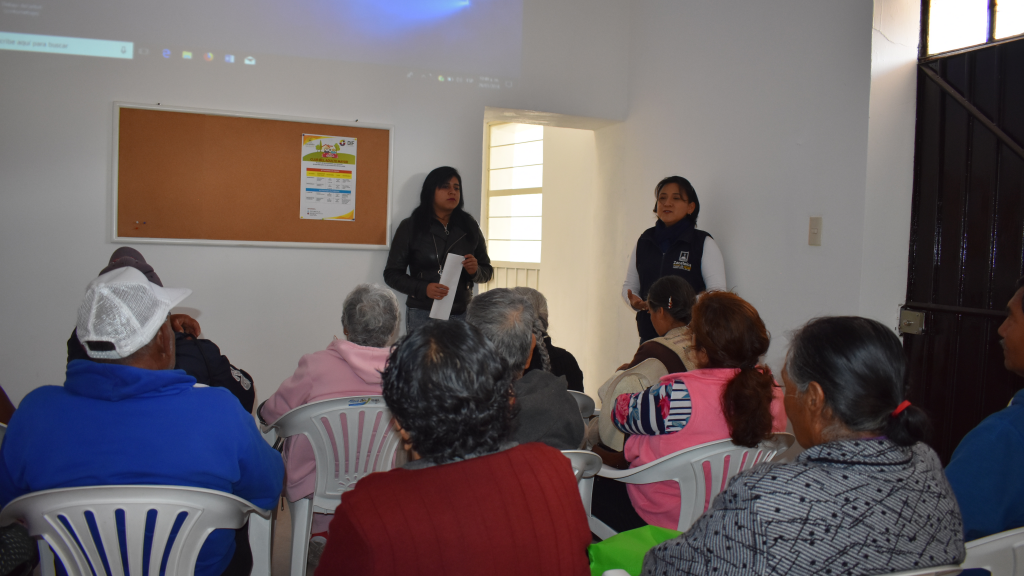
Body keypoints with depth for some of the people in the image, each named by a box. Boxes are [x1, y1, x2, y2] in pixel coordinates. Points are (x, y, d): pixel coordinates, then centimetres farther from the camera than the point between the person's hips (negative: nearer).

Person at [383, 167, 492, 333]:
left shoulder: (469, 226, 11)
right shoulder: (410, 227, 3)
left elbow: (487, 271, 15)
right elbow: (392, 274, 1)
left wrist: (475, 271, -9)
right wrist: (423, 289, -15)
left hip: (462, 313, 2)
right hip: (423, 313, -2)